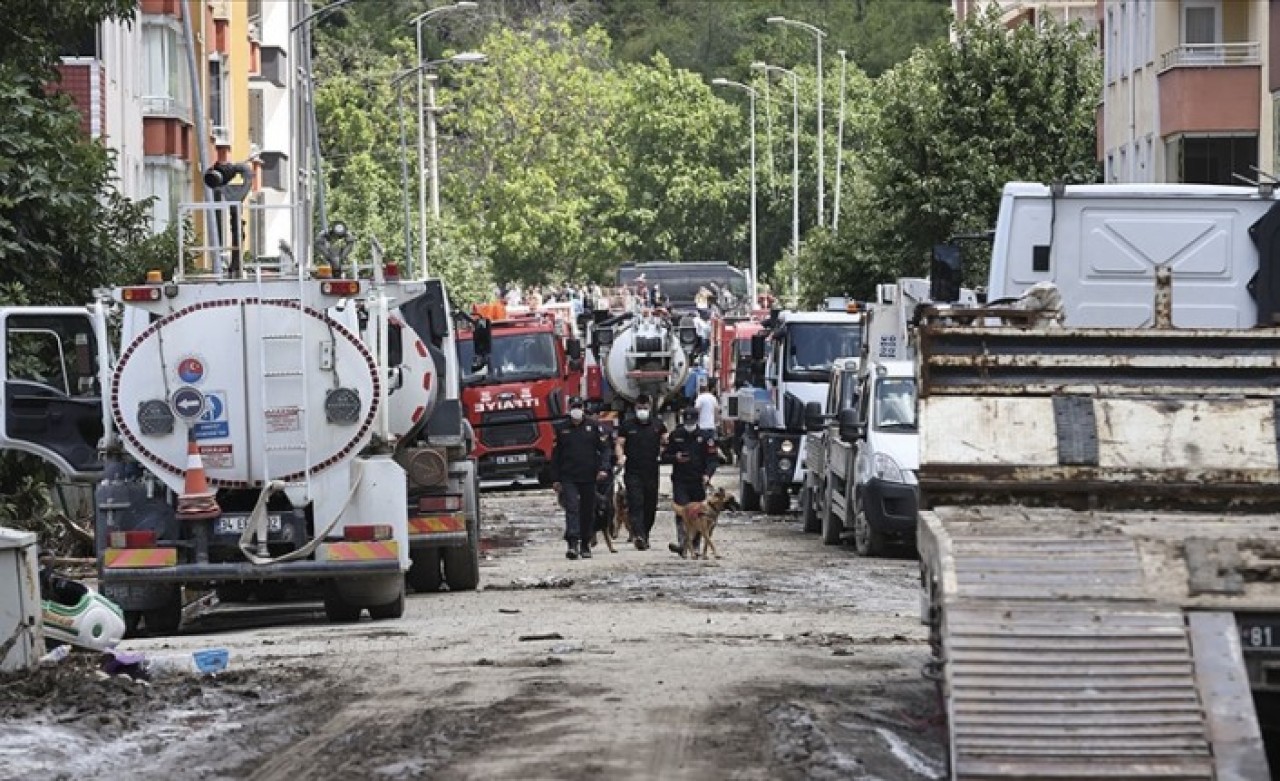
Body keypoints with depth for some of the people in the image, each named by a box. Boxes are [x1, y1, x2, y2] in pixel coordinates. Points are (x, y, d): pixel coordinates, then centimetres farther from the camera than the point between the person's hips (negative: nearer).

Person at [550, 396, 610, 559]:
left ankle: (585, 545, 18)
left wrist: (603, 468, -10)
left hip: (589, 478, 1)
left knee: (588, 512, 6)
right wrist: (555, 479, 8)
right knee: (572, 509, -14)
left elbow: (604, 449, 5)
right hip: (568, 477, -1)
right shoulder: (562, 430, 10)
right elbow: (555, 456, 14)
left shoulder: (593, 427, 7)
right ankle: (573, 544, -23)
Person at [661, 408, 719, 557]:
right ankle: (682, 543, -21)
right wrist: (675, 458, -9)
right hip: (680, 481, 0)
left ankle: (695, 546, 14)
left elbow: (713, 459, 1)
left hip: (698, 482, 0)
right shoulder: (675, 436, 8)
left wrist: (707, 474, -15)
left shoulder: (705, 437, 4)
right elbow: (665, 456, 13)